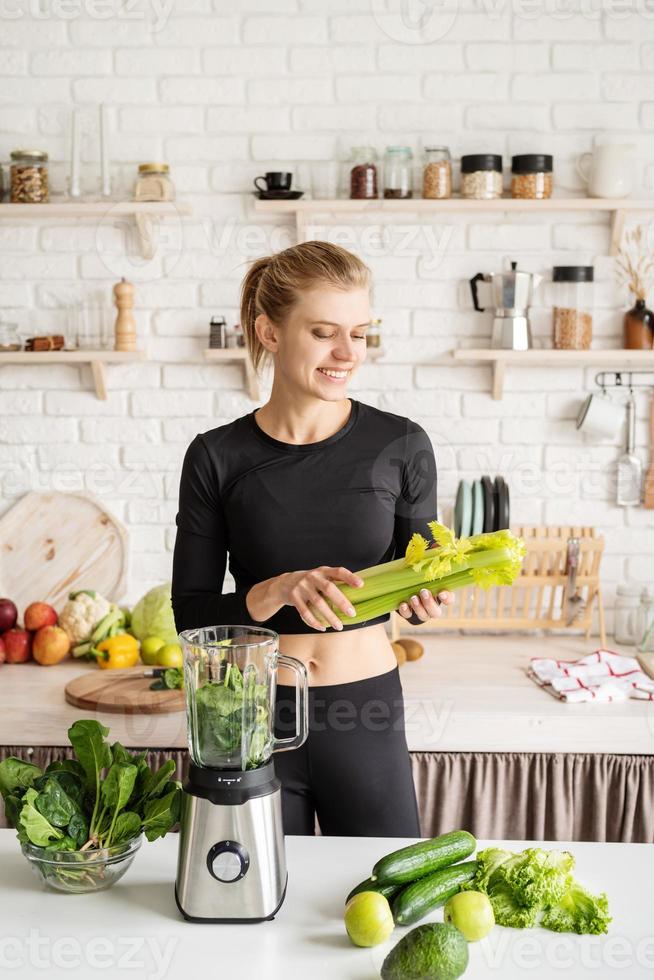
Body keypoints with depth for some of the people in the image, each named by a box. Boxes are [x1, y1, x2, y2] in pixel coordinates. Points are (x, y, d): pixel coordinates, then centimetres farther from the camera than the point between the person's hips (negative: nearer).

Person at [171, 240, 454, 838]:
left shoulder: (400, 446, -6)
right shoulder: (217, 457, -6)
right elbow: (193, 613, -5)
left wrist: (427, 597, -18)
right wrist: (280, 590, -23)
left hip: (368, 710, 0)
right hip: (256, 715, 0)